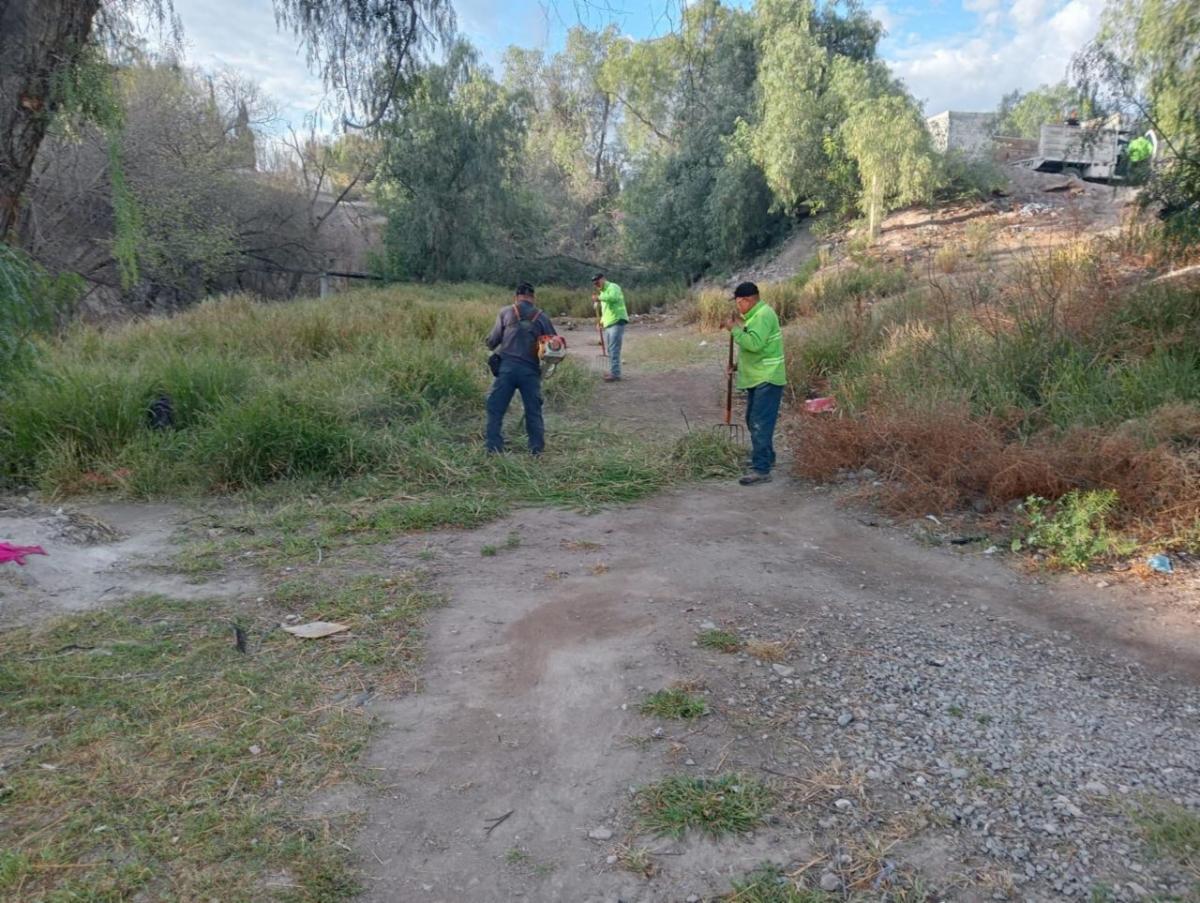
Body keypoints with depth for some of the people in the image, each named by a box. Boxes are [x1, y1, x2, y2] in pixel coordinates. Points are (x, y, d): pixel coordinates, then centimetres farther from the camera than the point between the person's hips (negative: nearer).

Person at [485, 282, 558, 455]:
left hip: (506, 368, -1)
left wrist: (493, 346, 25)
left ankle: (494, 449, 1)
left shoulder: (506, 313, 4)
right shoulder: (542, 317, 7)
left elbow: (492, 341, 4)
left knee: (495, 410, 6)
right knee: (534, 412, 13)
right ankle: (537, 449, 12)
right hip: (531, 370, 1)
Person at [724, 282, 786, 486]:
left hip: (767, 379, -11)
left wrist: (735, 329, -21)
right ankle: (766, 457, 35)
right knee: (754, 421, 19)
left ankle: (761, 470, -13)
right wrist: (740, 365, 12)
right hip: (756, 378, 11)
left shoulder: (763, 316, -18)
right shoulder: (754, 315, 14)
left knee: (761, 424, -13)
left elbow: (754, 344, -31)